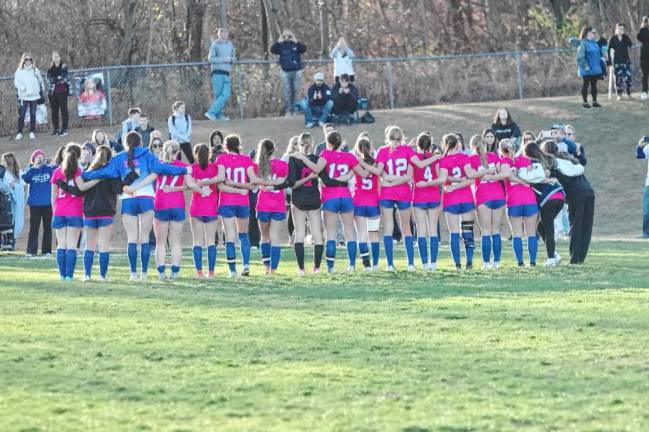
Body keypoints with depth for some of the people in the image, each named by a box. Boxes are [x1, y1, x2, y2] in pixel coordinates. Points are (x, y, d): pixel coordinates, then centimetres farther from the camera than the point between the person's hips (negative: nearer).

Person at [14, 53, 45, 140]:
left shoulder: (35, 70, 7)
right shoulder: (19, 71, 0)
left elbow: (40, 81, 13)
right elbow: (16, 82, -3)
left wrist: (42, 91, 8)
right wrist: (22, 88, -19)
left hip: (34, 96, 2)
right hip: (23, 96, -2)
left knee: (33, 115, 5)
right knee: (22, 115, -5)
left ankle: (32, 132, 13)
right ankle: (19, 133, 2)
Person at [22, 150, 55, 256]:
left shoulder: (50, 169, 5)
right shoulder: (30, 170, 4)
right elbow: (25, 178, -13)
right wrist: (34, 167, -20)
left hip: (48, 203, 1)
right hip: (35, 203, -1)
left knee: (48, 227, 6)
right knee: (34, 228, -1)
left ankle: (47, 250, 12)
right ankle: (31, 251, -2)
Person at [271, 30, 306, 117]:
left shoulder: (296, 44, 5)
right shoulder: (281, 45, 6)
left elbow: (304, 49, -11)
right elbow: (272, 50, -8)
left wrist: (296, 42, -14)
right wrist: (279, 42, -13)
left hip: (296, 71, 0)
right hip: (286, 72, 0)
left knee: (296, 90, 2)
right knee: (287, 91, -3)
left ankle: (294, 109, 9)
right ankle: (288, 110, -2)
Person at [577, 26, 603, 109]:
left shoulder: (594, 43, 11)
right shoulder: (583, 43, -13)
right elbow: (581, 56, -18)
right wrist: (585, 65, -23)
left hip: (595, 68, 7)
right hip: (587, 69, -7)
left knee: (594, 85, 11)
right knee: (585, 85, 1)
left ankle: (594, 101, 17)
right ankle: (585, 102, 7)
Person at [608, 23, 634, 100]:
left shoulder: (626, 38, 3)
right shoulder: (613, 39, 0)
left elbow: (630, 45, -16)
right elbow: (609, 50, 1)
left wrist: (624, 35, -17)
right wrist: (610, 60, -4)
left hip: (626, 60, 1)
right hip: (616, 61, -1)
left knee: (627, 77, -5)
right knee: (618, 78, 0)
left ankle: (628, 94, 5)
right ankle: (619, 95, 7)